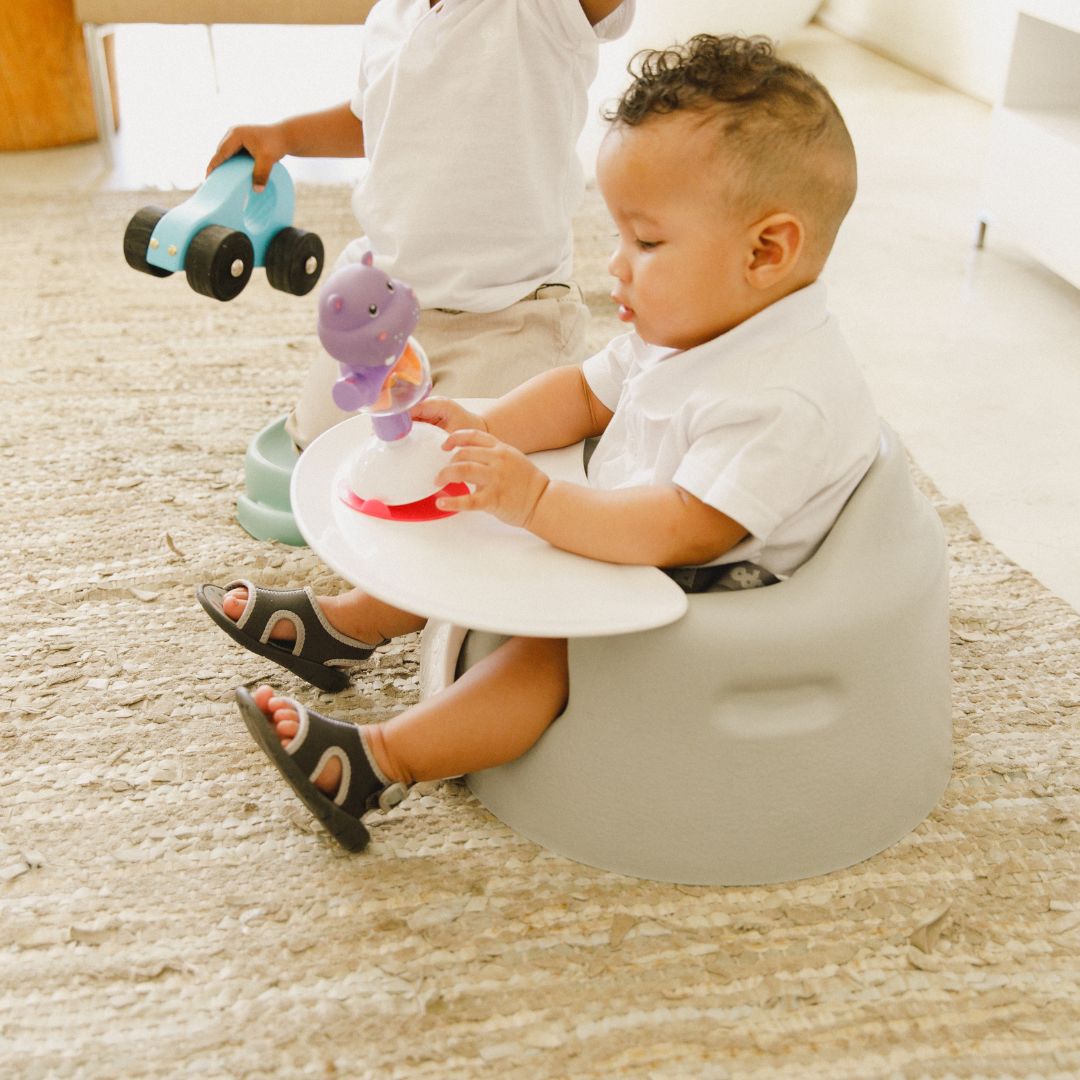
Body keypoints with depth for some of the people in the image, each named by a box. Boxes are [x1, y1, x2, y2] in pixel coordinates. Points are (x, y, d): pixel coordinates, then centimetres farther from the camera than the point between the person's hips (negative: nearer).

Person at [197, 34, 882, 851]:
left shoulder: (785, 401, -30)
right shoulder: (679, 332, 1)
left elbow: (682, 530, -37)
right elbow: (588, 393, 11)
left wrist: (535, 499, -40)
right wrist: (487, 430, -6)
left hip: (706, 612, -10)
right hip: (627, 544, 10)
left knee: (554, 648, -31)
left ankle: (375, 765, -30)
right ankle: (338, 624, 24)